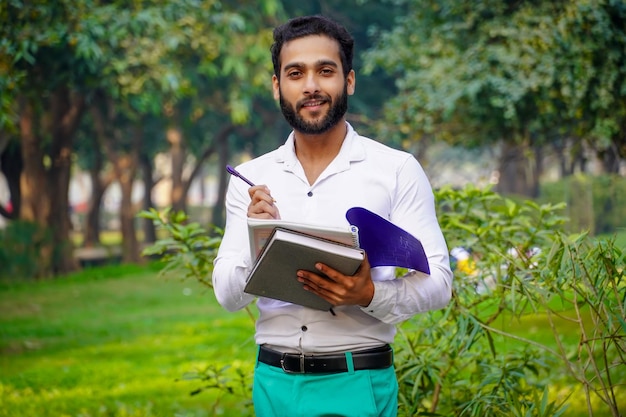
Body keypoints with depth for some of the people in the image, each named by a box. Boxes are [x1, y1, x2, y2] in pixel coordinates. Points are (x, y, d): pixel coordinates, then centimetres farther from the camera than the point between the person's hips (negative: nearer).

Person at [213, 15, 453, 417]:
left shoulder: (398, 170, -3)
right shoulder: (251, 179, 5)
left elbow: (437, 281, -6)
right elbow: (227, 295, 3)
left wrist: (369, 295, -24)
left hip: (357, 384, -3)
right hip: (275, 383, 3)